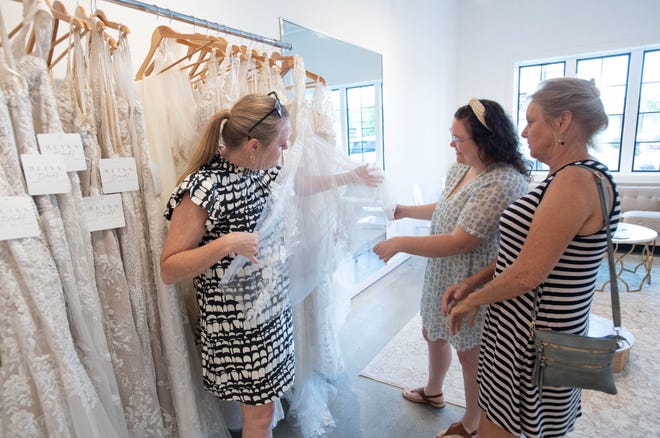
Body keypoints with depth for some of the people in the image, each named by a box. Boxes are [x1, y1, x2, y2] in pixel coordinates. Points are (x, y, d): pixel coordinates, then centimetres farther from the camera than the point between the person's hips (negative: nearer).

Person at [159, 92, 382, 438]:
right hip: (237, 320, -7)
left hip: (273, 304, 7)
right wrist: (226, 244, -32)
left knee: (264, 398, 23)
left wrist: (349, 177, 19)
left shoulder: (262, 170, -1)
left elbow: (298, 184, 20)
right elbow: (168, 270, -19)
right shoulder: (203, 188, -24)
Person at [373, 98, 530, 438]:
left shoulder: (501, 183, -29)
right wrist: (403, 211, 13)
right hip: (443, 278, 9)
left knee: (470, 355, 12)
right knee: (433, 334, 25)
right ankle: (432, 392, 53)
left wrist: (399, 243, -25)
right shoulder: (462, 169, 1)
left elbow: (460, 242, -31)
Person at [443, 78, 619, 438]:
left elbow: (529, 272, -26)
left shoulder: (575, 180, -23)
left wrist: (472, 301, -10)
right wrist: (472, 283, 4)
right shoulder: (565, 177, 9)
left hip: (532, 335, -9)